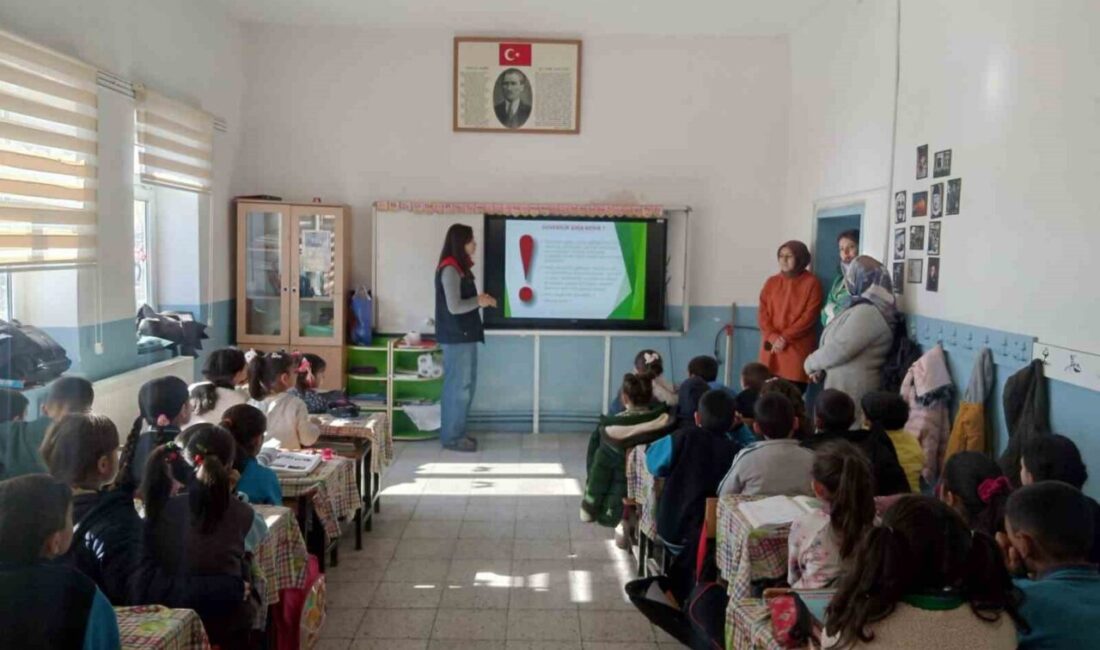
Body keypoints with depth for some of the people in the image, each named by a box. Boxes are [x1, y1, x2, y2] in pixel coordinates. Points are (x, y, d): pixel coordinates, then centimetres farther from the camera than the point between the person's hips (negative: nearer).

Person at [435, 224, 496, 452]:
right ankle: (451, 437, 8)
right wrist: (479, 301, -9)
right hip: (456, 336, -10)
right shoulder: (449, 269, -17)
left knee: (465, 386, 14)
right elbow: (454, 307, -21)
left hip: (464, 335, 10)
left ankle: (456, 433, 23)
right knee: (458, 387, -2)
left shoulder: (459, 267, 13)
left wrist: (480, 300, 4)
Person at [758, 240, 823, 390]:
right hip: (771, 347, 4)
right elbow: (762, 313, 6)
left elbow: (809, 316, -7)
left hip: (797, 349, -3)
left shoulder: (811, 283, 0)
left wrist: (785, 337, -13)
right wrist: (773, 337, -10)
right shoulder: (771, 282, 11)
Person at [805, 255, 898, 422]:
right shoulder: (864, 307, 13)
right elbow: (842, 345, 18)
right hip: (846, 385, 9)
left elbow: (838, 350, -22)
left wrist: (811, 363, -5)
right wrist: (821, 369, 6)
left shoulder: (867, 312, -19)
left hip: (853, 389, -9)